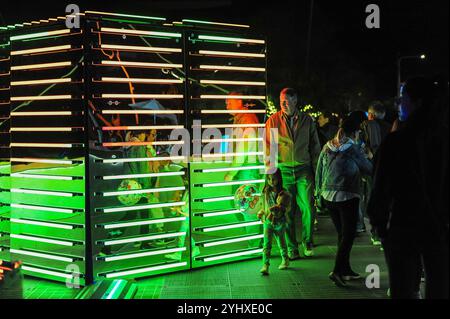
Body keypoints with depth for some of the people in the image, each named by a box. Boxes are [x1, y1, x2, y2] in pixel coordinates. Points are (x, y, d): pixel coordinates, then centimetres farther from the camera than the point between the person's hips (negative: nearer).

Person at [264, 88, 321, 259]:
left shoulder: (307, 120, 6)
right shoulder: (273, 121, 2)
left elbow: (315, 147, 12)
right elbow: (268, 148, 5)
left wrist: (316, 171, 7)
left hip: (304, 169, 1)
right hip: (283, 170, -1)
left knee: (308, 209, -4)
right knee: (286, 211, 2)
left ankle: (307, 241, 16)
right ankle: (291, 247, 13)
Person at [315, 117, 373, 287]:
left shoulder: (327, 148, 6)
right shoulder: (354, 149, -11)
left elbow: (319, 172, 11)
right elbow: (369, 169, -2)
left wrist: (319, 192, 21)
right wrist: (367, 157, 17)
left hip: (328, 196, 6)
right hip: (347, 197, -6)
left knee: (342, 234, 17)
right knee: (348, 235, 0)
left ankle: (346, 270, 23)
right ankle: (337, 271, -11)